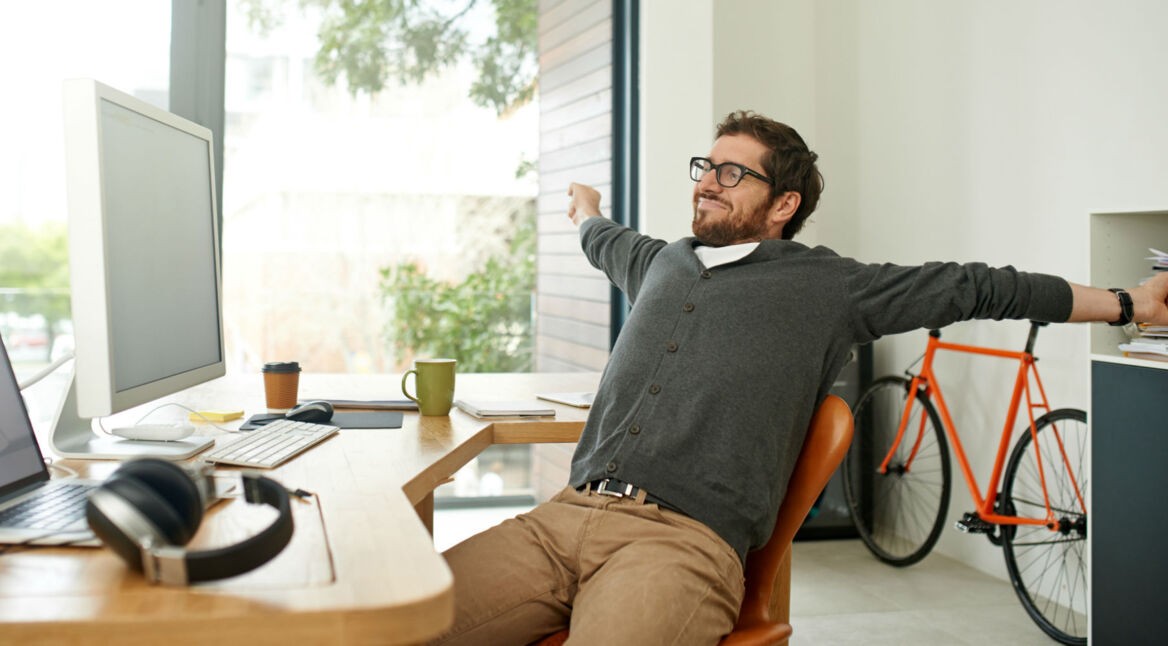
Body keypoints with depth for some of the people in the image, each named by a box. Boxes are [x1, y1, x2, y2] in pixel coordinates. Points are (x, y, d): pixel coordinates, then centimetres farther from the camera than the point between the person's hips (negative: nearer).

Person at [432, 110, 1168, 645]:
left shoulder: (829, 286, 11)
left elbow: (973, 287, 13)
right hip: (566, 513, 5)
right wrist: (588, 215, 73)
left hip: (685, 538, -4)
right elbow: (612, 245, 51)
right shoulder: (666, 262, 26)